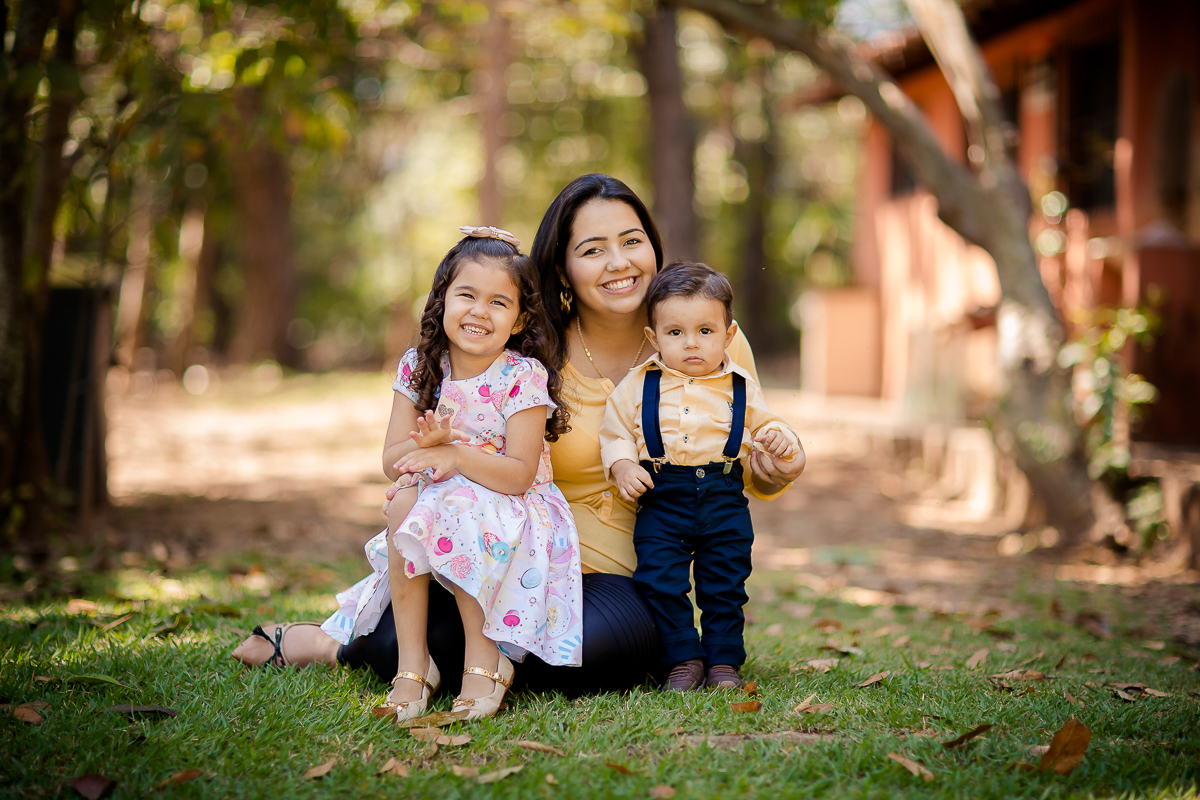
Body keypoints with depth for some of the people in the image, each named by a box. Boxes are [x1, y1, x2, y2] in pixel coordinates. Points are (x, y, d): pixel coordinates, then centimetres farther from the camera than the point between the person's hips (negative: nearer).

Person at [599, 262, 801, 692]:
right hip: (662, 499, -1)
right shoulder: (638, 387, 1)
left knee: (725, 585, 5)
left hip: (724, 499, 1)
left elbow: (765, 425, 14)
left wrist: (779, 440, -8)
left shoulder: (741, 389, 5)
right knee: (659, 582, -6)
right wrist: (622, 465, -11)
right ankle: (684, 659, 8)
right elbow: (615, 433, 7)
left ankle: (723, 660, 18)